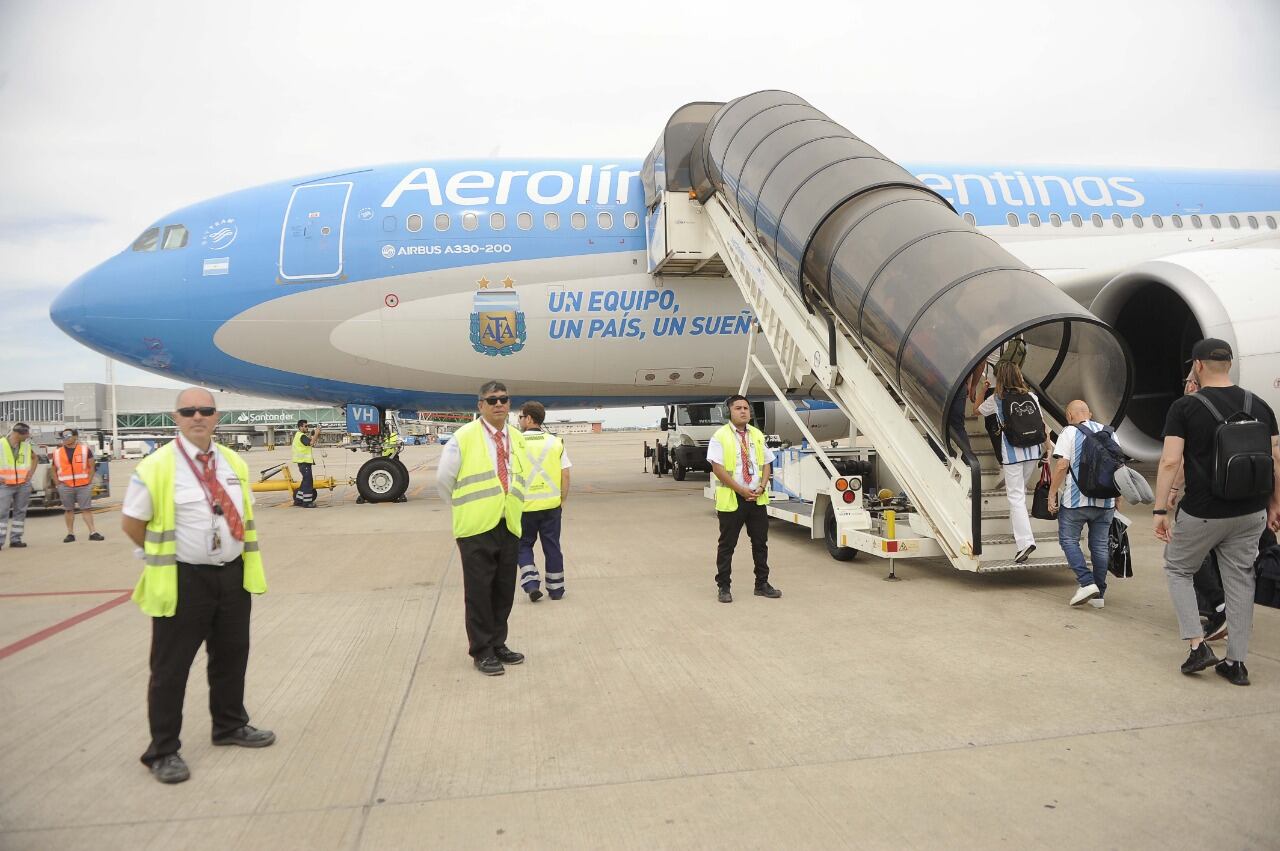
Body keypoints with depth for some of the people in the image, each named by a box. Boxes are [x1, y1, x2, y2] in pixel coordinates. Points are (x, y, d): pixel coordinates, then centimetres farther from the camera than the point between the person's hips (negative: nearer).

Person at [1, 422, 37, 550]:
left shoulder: (26, 446, 6)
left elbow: (34, 457, 25)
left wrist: (31, 472, 10)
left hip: (23, 485, 5)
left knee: (20, 512, 6)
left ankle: (15, 539, 12)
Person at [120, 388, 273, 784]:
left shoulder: (235, 464, 4)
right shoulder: (157, 467, -13)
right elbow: (131, 524, -6)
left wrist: (243, 559, 9)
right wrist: (167, 556, 2)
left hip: (233, 575, 6)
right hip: (183, 580, -6)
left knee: (231, 656, 20)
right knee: (170, 668, 5)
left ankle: (230, 726, 40)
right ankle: (163, 751, 20)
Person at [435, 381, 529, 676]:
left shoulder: (518, 438, 8)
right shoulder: (464, 437, -8)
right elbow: (444, 479, -1)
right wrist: (465, 508, 7)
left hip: (509, 527, 5)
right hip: (477, 528, -5)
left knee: (505, 590, 11)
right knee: (479, 591, 2)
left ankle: (498, 644, 25)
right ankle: (481, 651, 14)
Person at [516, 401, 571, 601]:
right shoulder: (556, 442, 1)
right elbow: (565, 474, 1)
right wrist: (563, 500, 11)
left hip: (525, 505, -2)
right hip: (551, 504, 2)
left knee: (523, 545, 14)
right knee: (552, 546, 12)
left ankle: (531, 583, 0)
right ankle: (556, 588, 18)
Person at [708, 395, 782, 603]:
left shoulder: (758, 435, 11)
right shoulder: (720, 436, -6)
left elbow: (766, 464, 12)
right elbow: (718, 468, -13)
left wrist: (761, 487, -6)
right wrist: (741, 490, -15)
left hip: (757, 498, 5)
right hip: (731, 498, -5)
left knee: (760, 542, 11)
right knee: (727, 544, 3)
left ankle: (762, 584, 22)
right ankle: (724, 587, 13)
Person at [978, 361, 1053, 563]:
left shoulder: (996, 399, -1)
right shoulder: (1031, 396, 6)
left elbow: (978, 410, 19)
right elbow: (1041, 424, 6)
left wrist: (982, 391, 34)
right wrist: (1048, 448, 12)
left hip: (1012, 453, -4)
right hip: (1033, 451, 4)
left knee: (1016, 496, -5)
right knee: (1020, 491, 23)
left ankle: (1025, 541, -14)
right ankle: (1020, 529, 35)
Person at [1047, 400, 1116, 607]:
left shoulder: (1069, 432, -5)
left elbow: (1062, 465, -14)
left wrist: (1052, 493, -8)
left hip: (1076, 499, -5)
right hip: (1105, 500, 5)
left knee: (1069, 540, 6)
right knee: (1099, 544, 10)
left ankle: (1086, 582, -9)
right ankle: (1099, 594, 14)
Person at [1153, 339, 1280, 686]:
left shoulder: (1185, 407, -10)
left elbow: (1170, 461, -16)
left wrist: (1159, 509, -12)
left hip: (1202, 513, -4)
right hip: (1250, 513, 4)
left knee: (1178, 569, 16)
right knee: (1240, 579, 14)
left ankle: (1198, 644, 6)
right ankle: (1236, 661, 19)